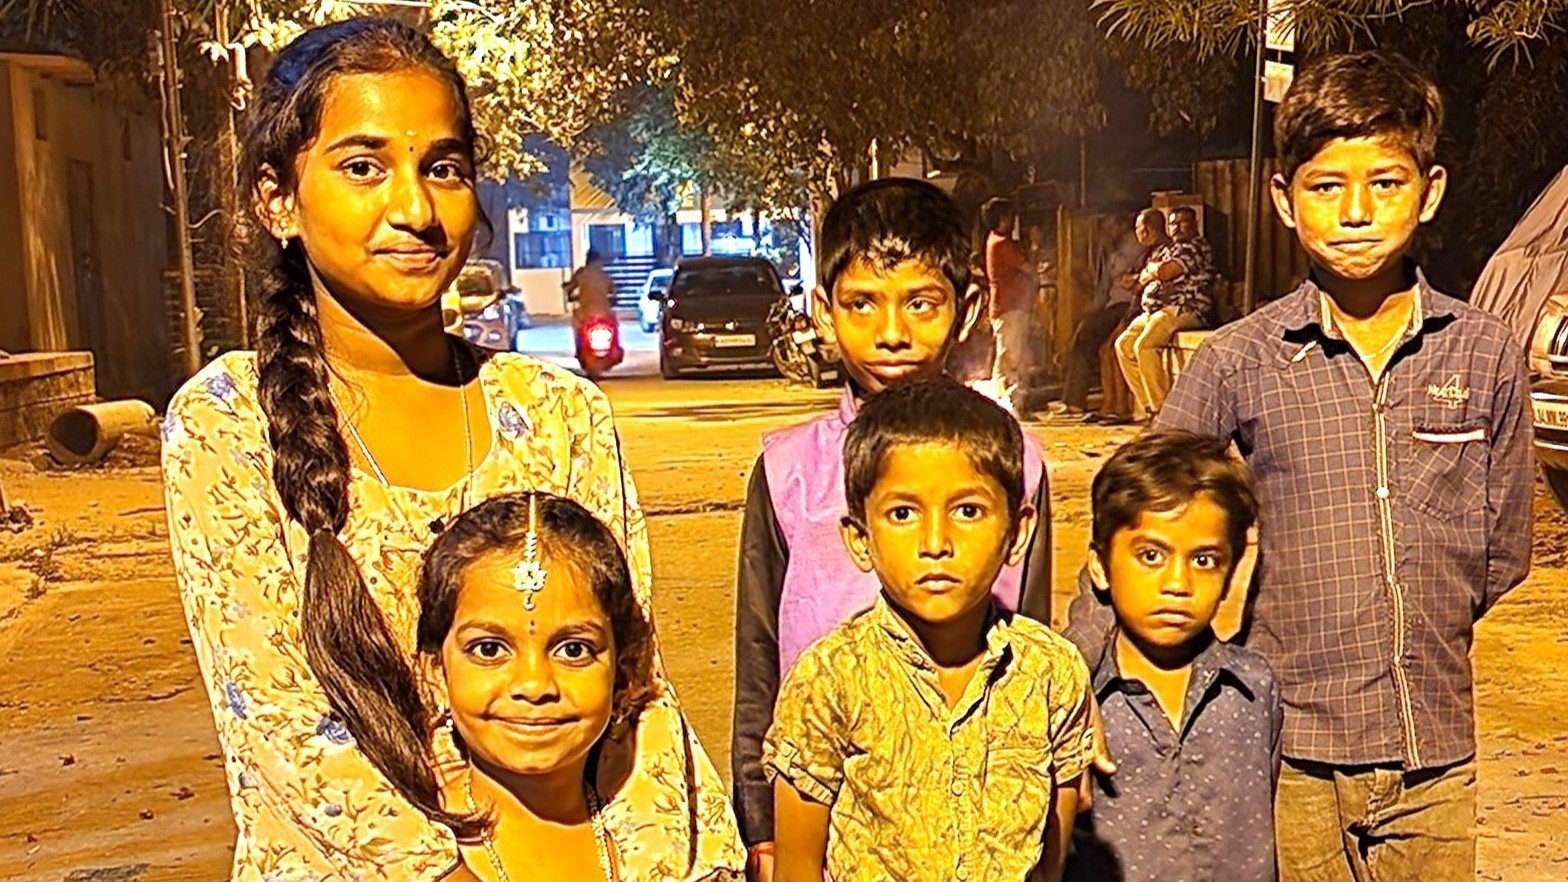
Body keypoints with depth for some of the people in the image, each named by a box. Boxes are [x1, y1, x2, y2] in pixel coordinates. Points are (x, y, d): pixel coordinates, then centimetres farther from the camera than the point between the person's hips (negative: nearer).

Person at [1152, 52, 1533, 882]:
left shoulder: (1483, 353, 0)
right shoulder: (1238, 360, -6)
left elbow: (1502, 549, 8)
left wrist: (1414, 636, 4)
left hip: (1435, 755, 2)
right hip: (1292, 755, -2)